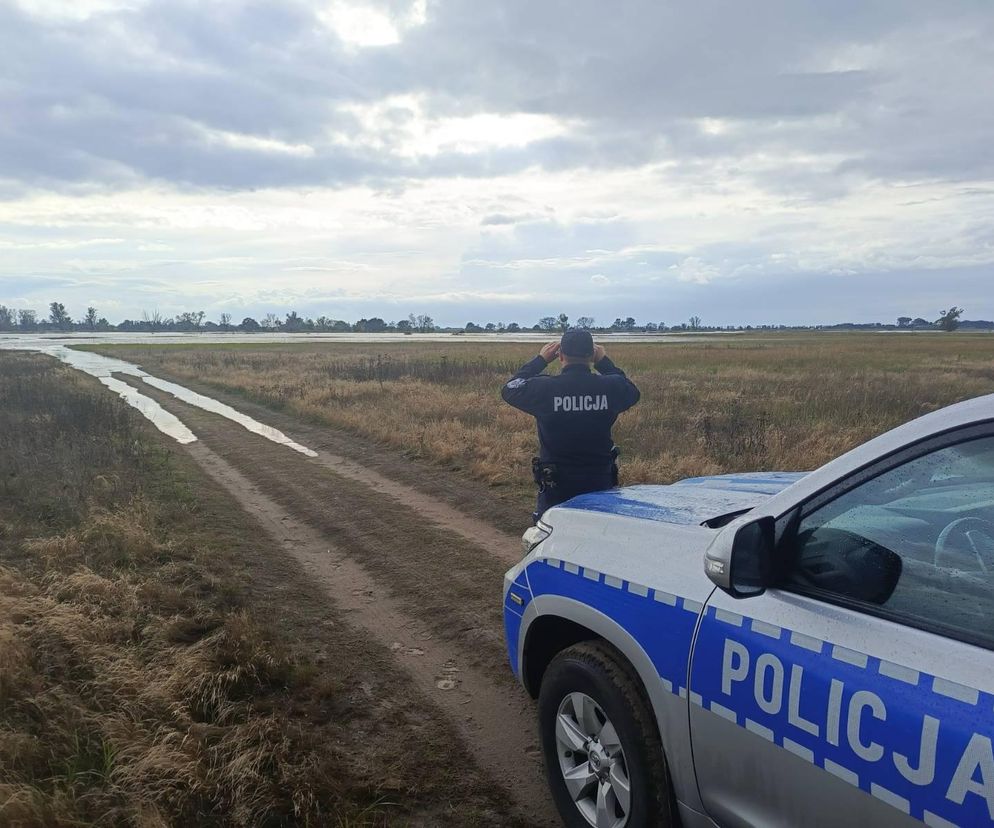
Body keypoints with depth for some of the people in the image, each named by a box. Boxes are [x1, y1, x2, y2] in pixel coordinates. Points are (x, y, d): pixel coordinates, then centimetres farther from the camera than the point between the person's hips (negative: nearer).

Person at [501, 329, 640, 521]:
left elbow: (509, 390, 6)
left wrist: (540, 360, 11)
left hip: (555, 486, -2)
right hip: (600, 484, 2)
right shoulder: (610, 388, -9)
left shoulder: (543, 388, -15)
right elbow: (632, 391, 15)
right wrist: (604, 362, 18)